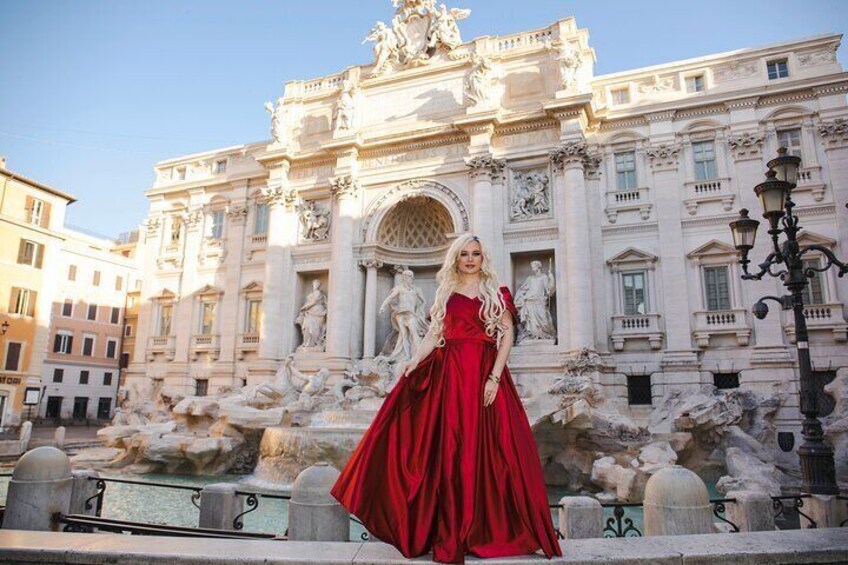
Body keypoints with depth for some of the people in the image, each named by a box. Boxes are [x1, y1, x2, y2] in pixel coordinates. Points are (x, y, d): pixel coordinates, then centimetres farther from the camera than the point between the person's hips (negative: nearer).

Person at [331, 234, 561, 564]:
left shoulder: (497, 294, 8)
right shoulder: (446, 293, 14)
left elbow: (507, 336, 0)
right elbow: (433, 335, 8)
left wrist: (494, 377, -11)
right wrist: (412, 365, -8)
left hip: (486, 374, -1)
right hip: (449, 374, 2)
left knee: (488, 451, -2)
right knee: (450, 451, 1)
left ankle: (492, 529, 11)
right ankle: (451, 534, 11)